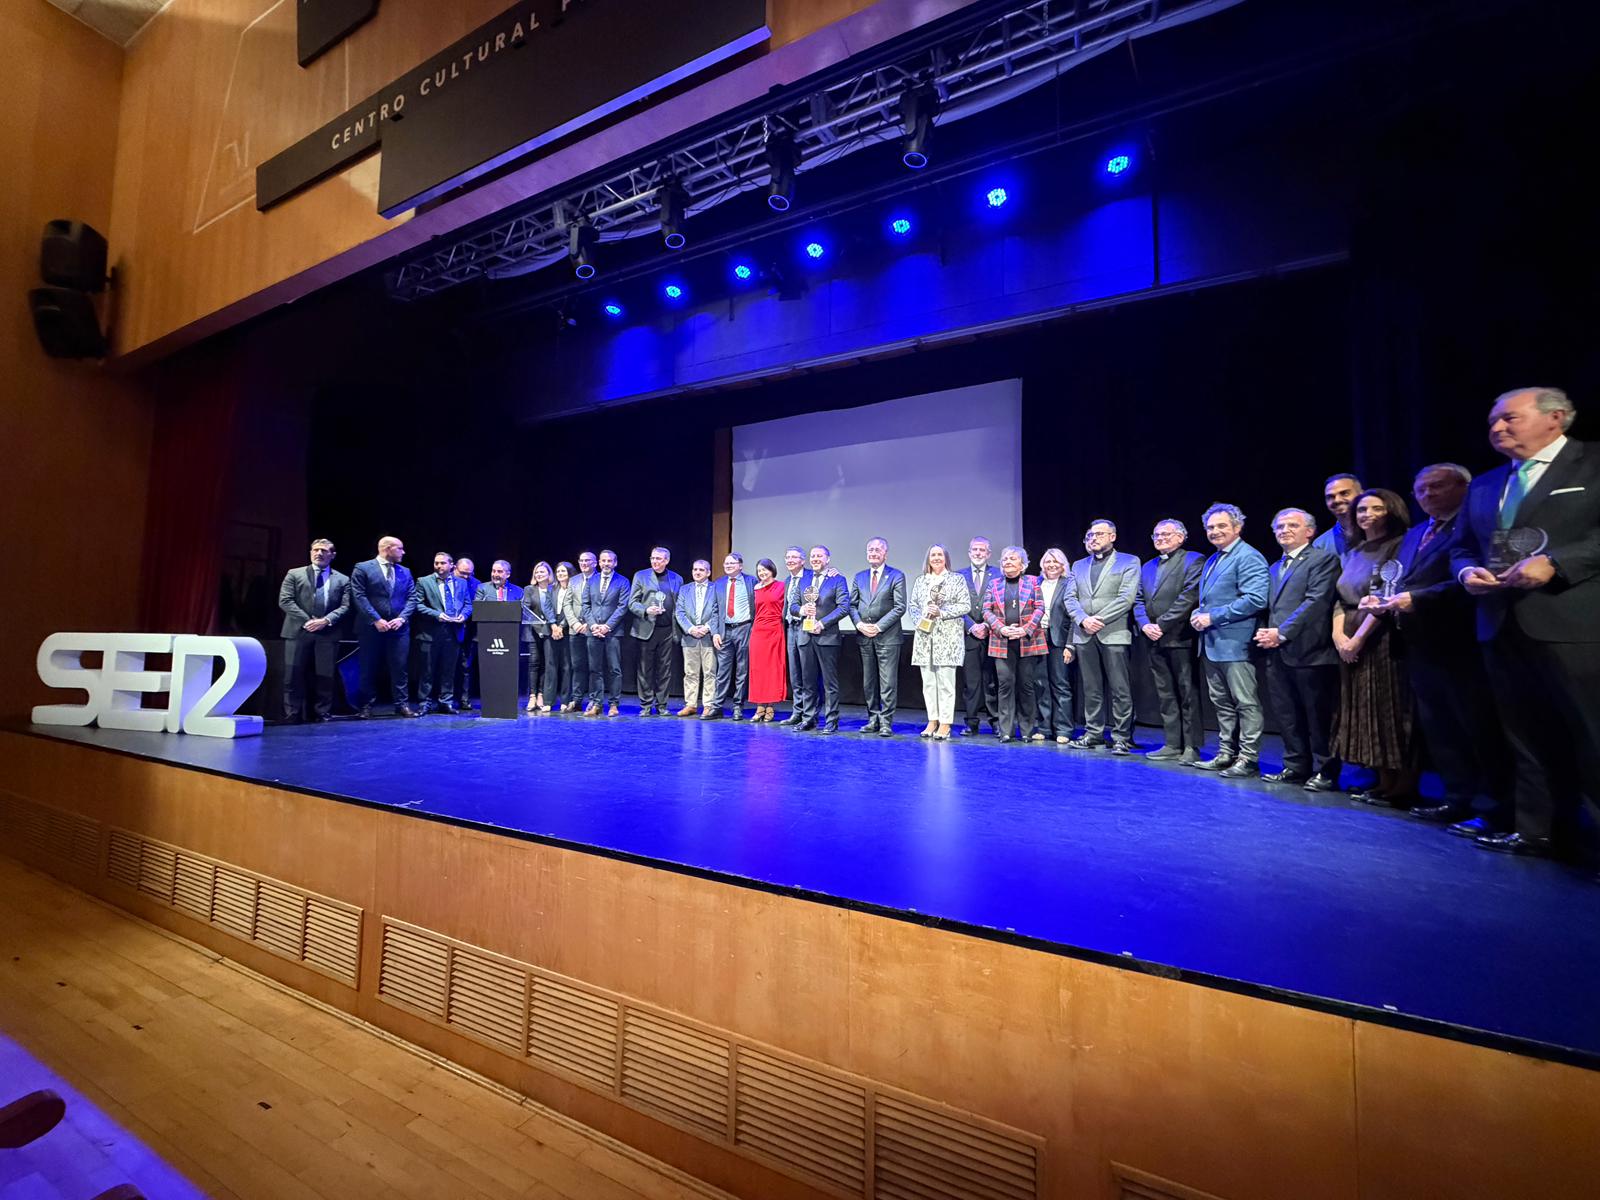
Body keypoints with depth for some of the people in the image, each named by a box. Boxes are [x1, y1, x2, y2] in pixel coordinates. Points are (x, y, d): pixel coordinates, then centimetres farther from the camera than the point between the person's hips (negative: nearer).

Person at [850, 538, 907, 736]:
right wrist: (859, 624, -6)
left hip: (887, 636, -5)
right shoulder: (859, 577, 14)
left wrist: (879, 626, -13)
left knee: (888, 682, -3)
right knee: (868, 682, 10)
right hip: (864, 636, 5)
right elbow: (852, 604, 12)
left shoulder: (897, 576, -1)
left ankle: (886, 722, 3)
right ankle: (873, 719, 20)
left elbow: (900, 607, -8)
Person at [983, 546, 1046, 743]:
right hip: (1002, 641, 1)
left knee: (1026, 684, 3)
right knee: (1005, 684, -2)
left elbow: (1039, 608, 1)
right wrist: (1001, 629, -9)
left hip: (1027, 641, -1)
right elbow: (987, 610, 5)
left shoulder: (1032, 581, 8)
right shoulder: (994, 584, 12)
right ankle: (1006, 731, 2)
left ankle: (1026, 730, 13)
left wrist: (1026, 629, -12)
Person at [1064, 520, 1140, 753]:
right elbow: (1070, 598, 9)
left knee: (1120, 690, -4)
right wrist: (1083, 620, -9)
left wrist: (1099, 620, -12)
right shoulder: (1079, 565, 18)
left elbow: (1127, 598, -7)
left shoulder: (1129, 562, 5)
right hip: (1084, 635, 4)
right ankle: (1094, 734, 16)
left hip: (1114, 634, -4)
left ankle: (1121, 738, 3)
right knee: (1091, 690, 9)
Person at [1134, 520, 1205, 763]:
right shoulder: (1148, 567, 19)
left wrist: (1162, 625, -14)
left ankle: (1191, 747, 6)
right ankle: (1172, 744, 15)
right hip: (1156, 640, 6)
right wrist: (1145, 624, -4)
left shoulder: (1193, 560, -1)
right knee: (1165, 695, 9)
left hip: (1181, 638, -6)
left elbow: (1189, 597, -13)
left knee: (1188, 694, -1)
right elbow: (1138, 600, 14)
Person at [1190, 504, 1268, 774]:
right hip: (1211, 644, 10)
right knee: (1221, 703, 15)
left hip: (1235, 644, -9)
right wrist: (1198, 614, 5)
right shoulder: (1211, 560, 18)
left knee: (1246, 703, 0)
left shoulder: (1248, 557, -10)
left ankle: (1248, 758, 6)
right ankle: (1226, 754, 24)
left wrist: (1213, 616, -19)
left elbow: (1256, 599, -22)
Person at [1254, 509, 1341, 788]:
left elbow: (1316, 601, -13)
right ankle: (1296, 767, 21)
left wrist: (1282, 632, -16)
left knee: (1319, 715, 1)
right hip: (1278, 653, 7)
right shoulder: (1274, 568, 21)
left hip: (1309, 651, -7)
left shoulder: (1323, 559, -3)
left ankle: (1325, 772, 11)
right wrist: (1264, 632, 1)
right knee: (1286, 715, 11)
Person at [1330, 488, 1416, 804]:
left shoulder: (1398, 546, -4)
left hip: (1382, 638, -7)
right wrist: (1339, 634, -4)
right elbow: (1341, 600, 11)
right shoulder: (1351, 554, 16)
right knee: (1363, 708, 9)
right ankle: (1380, 780, 17)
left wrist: (1359, 638, -16)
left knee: (1387, 708, -5)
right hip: (1350, 642, 7)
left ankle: (1396, 786, 2)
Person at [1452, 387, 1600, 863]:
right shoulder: (1483, 485, 18)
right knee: (1527, 738, 12)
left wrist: (1555, 563, -19)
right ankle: (1535, 830, 21)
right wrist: (1467, 570, 0)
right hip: (1503, 627, 6)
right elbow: (1462, 547, 20)